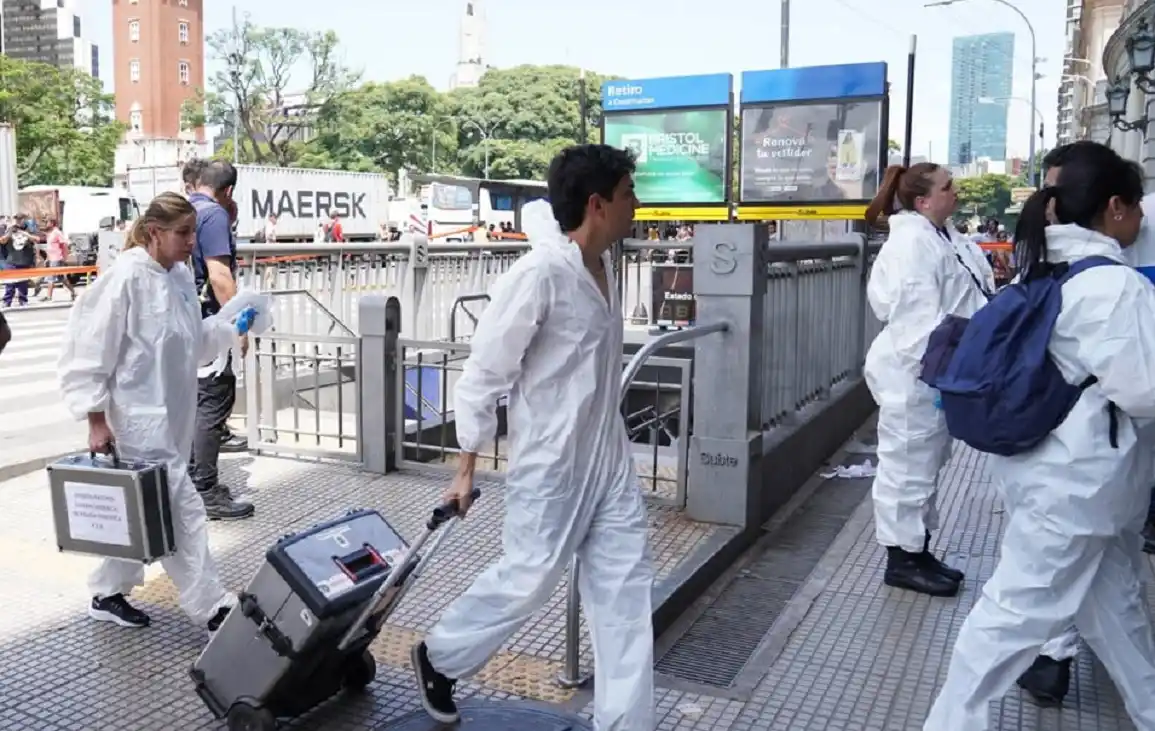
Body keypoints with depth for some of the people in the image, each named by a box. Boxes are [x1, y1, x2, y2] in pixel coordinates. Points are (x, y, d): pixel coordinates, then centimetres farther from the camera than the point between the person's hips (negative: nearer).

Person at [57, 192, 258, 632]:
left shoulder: (180, 276, 7)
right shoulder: (125, 277, -17)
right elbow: (89, 351, -16)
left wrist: (233, 327, 1)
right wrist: (97, 421, -17)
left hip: (172, 417, 8)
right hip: (139, 418, -8)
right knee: (180, 510, -6)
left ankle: (107, 595, 34)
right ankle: (211, 606, 4)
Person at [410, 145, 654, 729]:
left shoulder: (604, 264, 4)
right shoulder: (539, 275, -20)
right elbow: (484, 373, -15)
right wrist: (467, 467, -11)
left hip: (610, 460, 8)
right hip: (550, 466, -8)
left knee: (626, 589, 8)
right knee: (526, 580, 6)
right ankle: (439, 657, 34)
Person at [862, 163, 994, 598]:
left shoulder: (942, 235, 13)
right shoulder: (913, 242, -18)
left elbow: (964, 297, 17)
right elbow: (918, 314, -25)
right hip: (914, 372, -10)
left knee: (926, 463, 18)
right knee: (909, 465, 0)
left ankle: (917, 550, 31)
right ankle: (902, 560, 13)